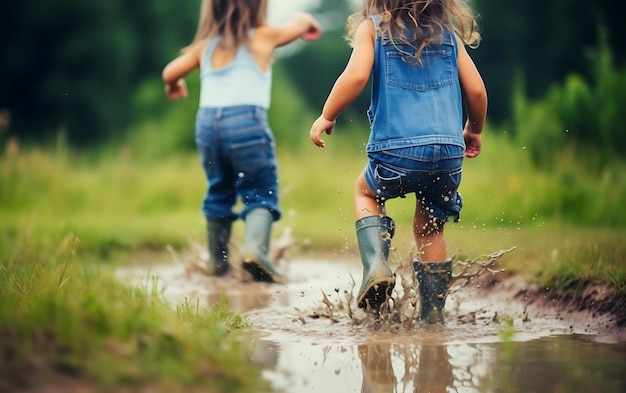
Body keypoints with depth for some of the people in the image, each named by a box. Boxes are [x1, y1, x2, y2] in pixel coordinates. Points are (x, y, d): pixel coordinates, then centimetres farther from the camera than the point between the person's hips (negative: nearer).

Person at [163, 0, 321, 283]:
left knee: (219, 192, 19)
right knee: (260, 193, 0)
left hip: (207, 120, 5)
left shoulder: (205, 46, 16)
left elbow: (170, 72, 21)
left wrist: (173, 86, 45)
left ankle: (217, 262, 26)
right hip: (246, 119, -4)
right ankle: (255, 247, -26)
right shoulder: (263, 37, 8)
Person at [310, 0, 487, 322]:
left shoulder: (373, 27, 5)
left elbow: (357, 75, -11)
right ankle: (433, 317, 18)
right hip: (449, 151, 3)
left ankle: (376, 265, 3)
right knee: (430, 230, 21)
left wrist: (326, 116, 2)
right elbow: (476, 90, 11)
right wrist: (474, 130, 29)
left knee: (366, 192, 28)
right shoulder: (448, 33, 14)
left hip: (397, 150, -2)